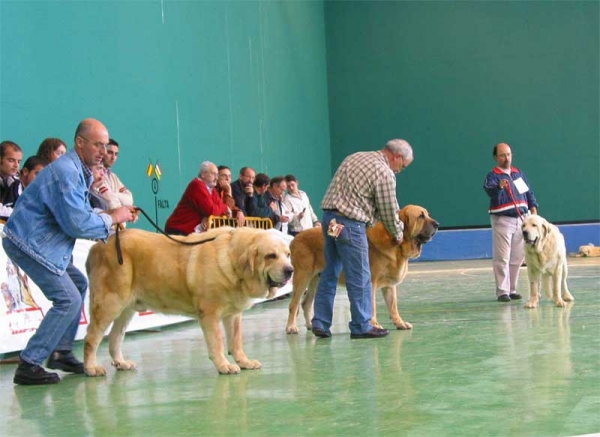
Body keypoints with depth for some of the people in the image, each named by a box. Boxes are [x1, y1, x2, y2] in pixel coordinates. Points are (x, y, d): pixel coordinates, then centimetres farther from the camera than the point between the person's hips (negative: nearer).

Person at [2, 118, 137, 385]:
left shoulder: (79, 170, 12)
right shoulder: (66, 172, -21)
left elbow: (82, 214, 13)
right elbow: (77, 223, -24)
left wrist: (119, 215, -1)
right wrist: (112, 218, -10)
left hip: (39, 241, 11)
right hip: (28, 242, -11)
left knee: (78, 284, 18)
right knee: (68, 300, -13)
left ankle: (61, 352, 22)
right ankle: (28, 366, -11)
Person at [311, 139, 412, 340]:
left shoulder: (355, 157, 18)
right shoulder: (384, 173, -8)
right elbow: (389, 211, -4)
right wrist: (398, 234, 14)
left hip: (330, 218, 9)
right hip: (350, 225, -9)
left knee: (330, 272, 14)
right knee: (359, 278, 0)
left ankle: (320, 323, 13)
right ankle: (361, 327, 6)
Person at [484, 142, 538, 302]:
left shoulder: (519, 174, 14)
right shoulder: (492, 176, -6)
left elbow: (529, 193, 18)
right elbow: (490, 191, -26)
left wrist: (533, 209, 4)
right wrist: (499, 187, -48)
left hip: (521, 219, 6)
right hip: (502, 220, -6)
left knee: (517, 257, 9)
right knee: (502, 258, -7)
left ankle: (512, 289, 17)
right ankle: (502, 291, -5)